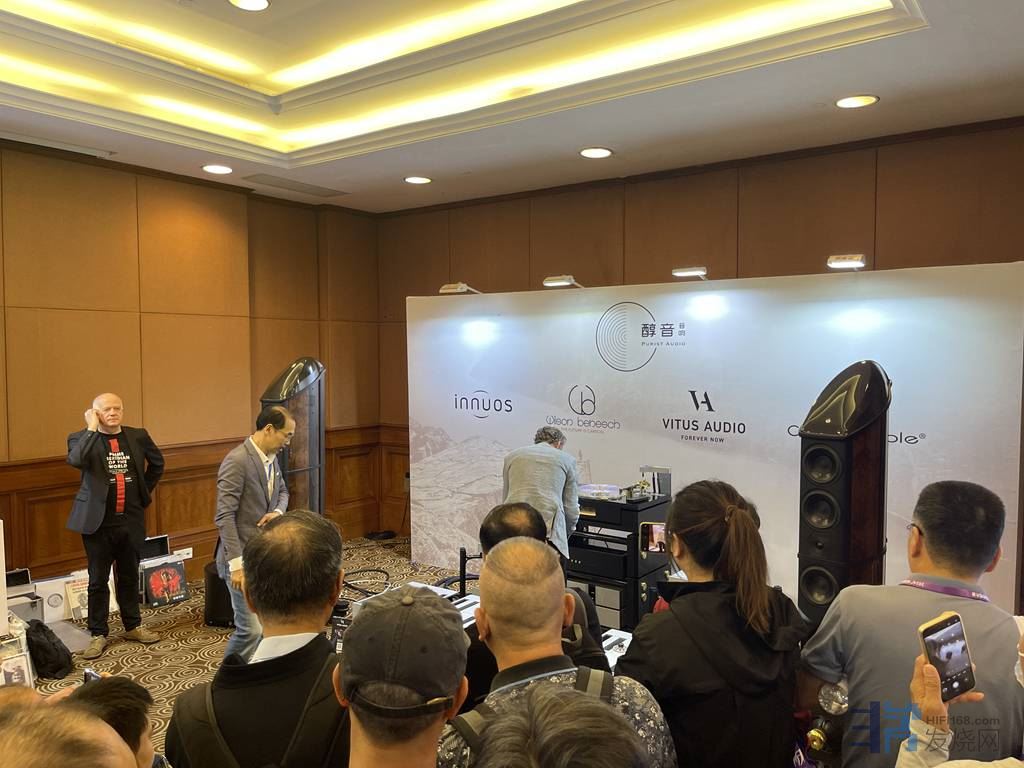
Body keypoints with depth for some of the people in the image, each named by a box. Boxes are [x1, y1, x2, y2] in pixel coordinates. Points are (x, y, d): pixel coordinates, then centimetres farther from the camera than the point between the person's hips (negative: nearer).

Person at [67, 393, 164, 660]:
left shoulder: (137, 436, 3)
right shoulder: (81, 438, -6)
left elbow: (157, 462, 19)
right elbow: (76, 460, -28)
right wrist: (92, 428, -20)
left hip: (131, 520, 3)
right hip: (98, 521, -3)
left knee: (129, 576, 15)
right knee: (98, 580, 6)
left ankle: (133, 626, 29)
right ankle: (98, 634, 19)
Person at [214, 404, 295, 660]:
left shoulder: (272, 457, 7)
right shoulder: (236, 461, -18)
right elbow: (225, 516, -20)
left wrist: (278, 511, -1)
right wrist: (236, 562, -23)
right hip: (243, 558, -8)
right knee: (252, 629, -7)